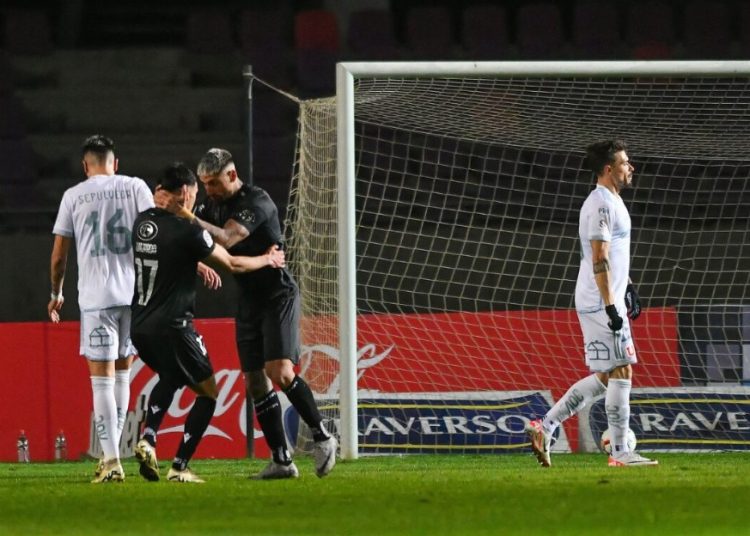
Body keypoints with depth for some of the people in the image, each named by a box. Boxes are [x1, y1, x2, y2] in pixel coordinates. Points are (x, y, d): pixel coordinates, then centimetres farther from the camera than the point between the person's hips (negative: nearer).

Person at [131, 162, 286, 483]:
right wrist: (267, 260, 16)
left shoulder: (142, 222, 7)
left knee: (170, 378, 33)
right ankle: (179, 467, 0)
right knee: (208, 392, 9)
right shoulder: (187, 231, -14)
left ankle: (148, 438, 9)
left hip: (140, 326, 7)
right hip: (172, 328, -7)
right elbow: (231, 264, -2)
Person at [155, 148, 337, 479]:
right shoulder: (216, 204, 9)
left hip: (278, 296, -8)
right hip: (248, 300, 8)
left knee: (280, 372, -20)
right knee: (255, 382, 2)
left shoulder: (257, 202, -17)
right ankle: (281, 461, 4)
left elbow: (225, 239, -29)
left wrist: (188, 217, -37)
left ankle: (322, 437, -4)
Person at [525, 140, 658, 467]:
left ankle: (544, 428, 11)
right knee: (620, 372, -6)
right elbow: (599, 260, -21)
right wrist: (611, 306, -24)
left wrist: (628, 287, 28)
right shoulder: (601, 205, -15)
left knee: (605, 377, 12)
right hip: (601, 304, -10)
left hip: (610, 301, 10)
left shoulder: (611, 202, 17)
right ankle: (620, 453, -3)